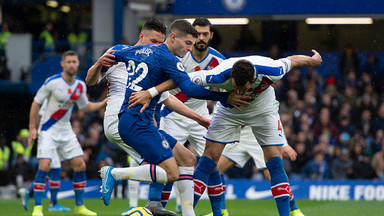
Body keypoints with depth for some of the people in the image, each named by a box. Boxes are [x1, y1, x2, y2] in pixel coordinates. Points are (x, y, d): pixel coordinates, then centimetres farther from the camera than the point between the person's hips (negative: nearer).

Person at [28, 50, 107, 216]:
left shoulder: (80, 86, 1)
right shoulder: (52, 82, -15)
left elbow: (85, 107, 17)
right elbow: (36, 103, -7)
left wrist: (104, 103, 3)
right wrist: (32, 128, -9)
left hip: (66, 131, 5)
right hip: (48, 131, -5)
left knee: (80, 165, 0)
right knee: (44, 166, -17)